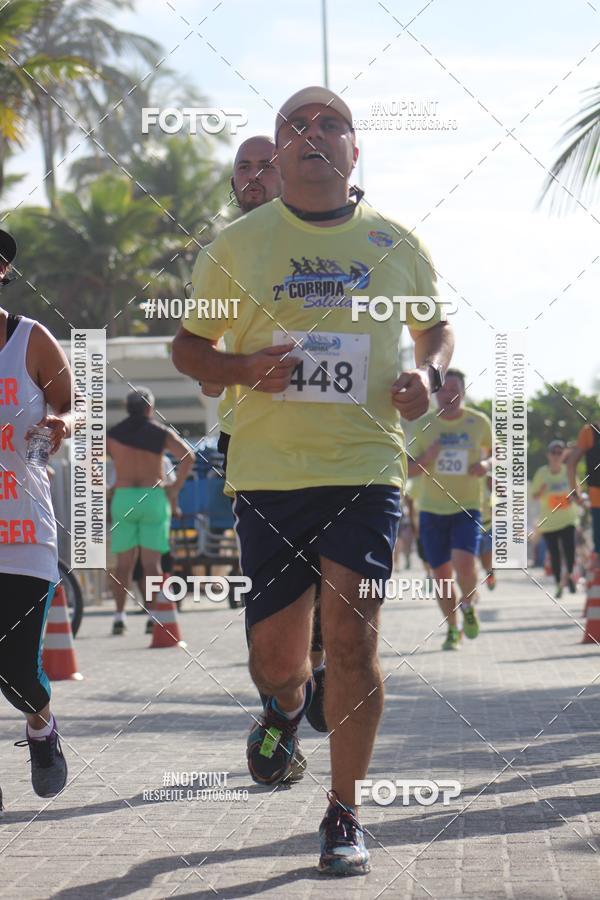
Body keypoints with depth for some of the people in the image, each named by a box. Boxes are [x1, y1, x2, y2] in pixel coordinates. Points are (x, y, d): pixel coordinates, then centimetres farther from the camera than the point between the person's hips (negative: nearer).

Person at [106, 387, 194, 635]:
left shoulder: (112, 434, 8)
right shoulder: (160, 433, 3)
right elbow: (188, 457, -10)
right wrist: (174, 489, -3)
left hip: (122, 498, 1)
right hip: (153, 498, -1)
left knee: (124, 563, 6)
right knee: (151, 563, 1)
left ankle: (119, 615, -2)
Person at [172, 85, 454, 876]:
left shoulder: (396, 245, 6)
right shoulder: (238, 244, 4)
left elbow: (437, 325, 22)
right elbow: (188, 345, 11)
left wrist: (429, 373, -1)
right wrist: (242, 368, -10)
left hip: (366, 465, 0)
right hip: (268, 471, 0)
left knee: (352, 638, -9)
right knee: (275, 655, 2)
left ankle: (344, 818, 5)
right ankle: (285, 711, 41)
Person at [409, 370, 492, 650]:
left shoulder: (479, 422, 0)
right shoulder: (423, 425, 1)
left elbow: (496, 453, 15)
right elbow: (408, 469, 4)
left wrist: (486, 464, -8)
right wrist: (426, 459, -17)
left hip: (467, 507, -2)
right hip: (431, 509, 2)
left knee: (464, 564, -22)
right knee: (441, 573, 5)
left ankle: (469, 605, 9)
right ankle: (453, 629, 25)